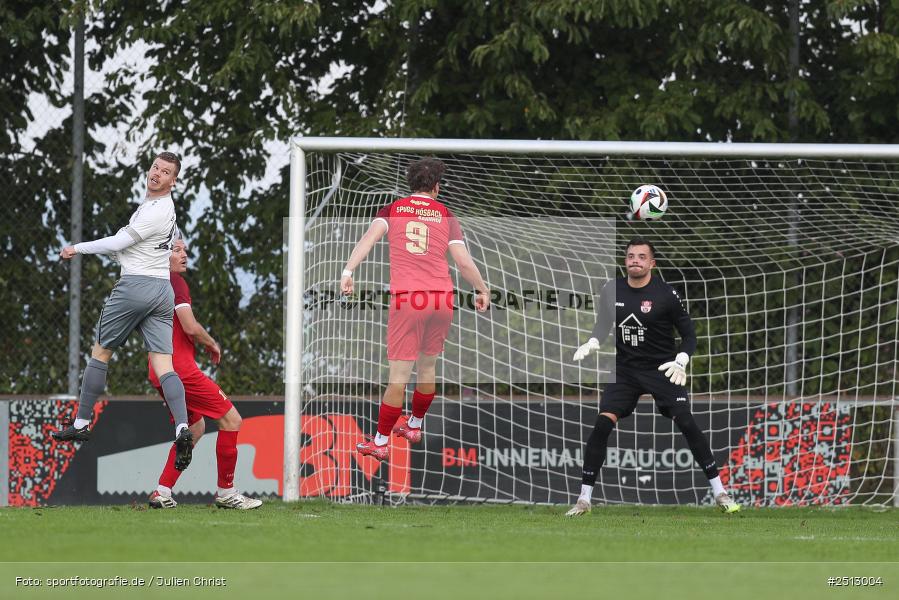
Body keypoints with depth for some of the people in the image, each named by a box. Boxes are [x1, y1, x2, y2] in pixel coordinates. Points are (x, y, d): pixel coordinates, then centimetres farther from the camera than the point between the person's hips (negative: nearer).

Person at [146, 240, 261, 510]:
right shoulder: (175, 282, -11)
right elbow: (190, 327, -17)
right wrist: (213, 344, 1)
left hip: (159, 372, 10)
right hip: (180, 368, -10)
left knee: (195, 427, 22)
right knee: (231, 419, -2)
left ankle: (162, 492, 15)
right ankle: (226, 492, 1)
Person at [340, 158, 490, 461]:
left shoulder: (392, 210, 7)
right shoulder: (446, 216, 9)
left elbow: (369, 238, -10)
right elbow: (464, 262, 3)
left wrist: (348, 271, -19)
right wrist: (483, 290, 17)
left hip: (406, 299, -2)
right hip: (442, 298, 2)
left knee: (399, 375, -1)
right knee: (428, 365, 21)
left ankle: (380, 442, 4)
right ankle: (415, 425, 37)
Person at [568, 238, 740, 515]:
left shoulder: (666, 294, -10)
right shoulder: (611, 290, -1)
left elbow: (689, 334, -4)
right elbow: (603, 325, 15)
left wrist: (681, 362, -19)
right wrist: (591, 344, -5)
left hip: (662, 369, -3)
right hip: (625, 370, 3)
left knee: (687, 424, -14)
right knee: (601, 426, -11)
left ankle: (719, 493, -4)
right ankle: (584, 500, -4)